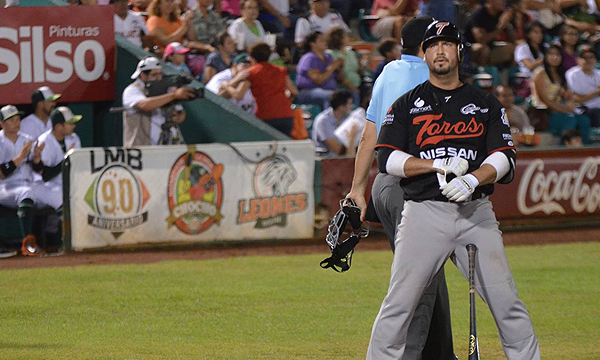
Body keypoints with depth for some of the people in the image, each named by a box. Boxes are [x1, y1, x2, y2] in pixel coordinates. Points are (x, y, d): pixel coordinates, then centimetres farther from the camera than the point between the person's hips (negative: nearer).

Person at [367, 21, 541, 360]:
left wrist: (471, 179, -16)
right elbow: (387, 159, 1)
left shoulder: (486, 104, 14)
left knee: (507, 302, -4)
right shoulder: (406, 105, 11)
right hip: (424, 213, -1)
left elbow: (504, 157, 4)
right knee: (398, 305, -6)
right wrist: (440, 164, -12)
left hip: (477, 213, 1)